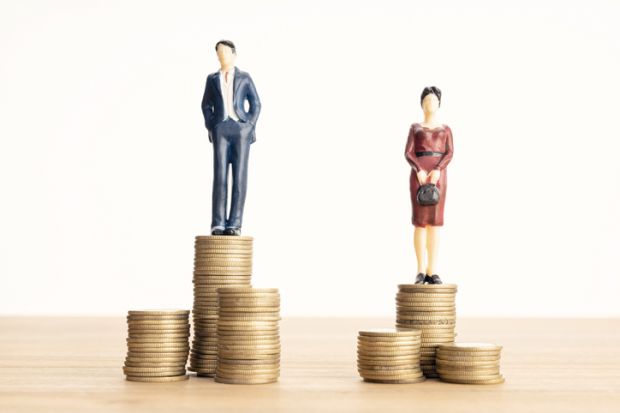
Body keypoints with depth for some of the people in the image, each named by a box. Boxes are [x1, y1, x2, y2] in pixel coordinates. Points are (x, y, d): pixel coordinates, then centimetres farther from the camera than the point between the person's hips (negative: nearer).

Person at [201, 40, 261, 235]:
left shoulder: (244, 78, 11)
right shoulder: (212, 78, 16)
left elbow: (255, 104, 8)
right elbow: (206, 106, 16)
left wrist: (249, 128, -4)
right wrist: (211, 129, 2)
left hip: (240, 129, -1)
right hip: (221, 129, 1)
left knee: (239, 176, -7)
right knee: (220, 175, -9)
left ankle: (234, 224, -6)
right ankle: (218, 224, -8)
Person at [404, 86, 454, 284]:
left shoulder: (446, 129, 17)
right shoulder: (415, 128, 14)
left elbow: (449, 153, 3)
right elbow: (408, 153, 1)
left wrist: (437, 171, -16)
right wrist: (419, 171, -18)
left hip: (438, 174, 1)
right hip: (419, 173, -1)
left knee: (435, 221, -4)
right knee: (420, 221, -7)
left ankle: (432, 271, -3)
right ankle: (421, 271, -4)